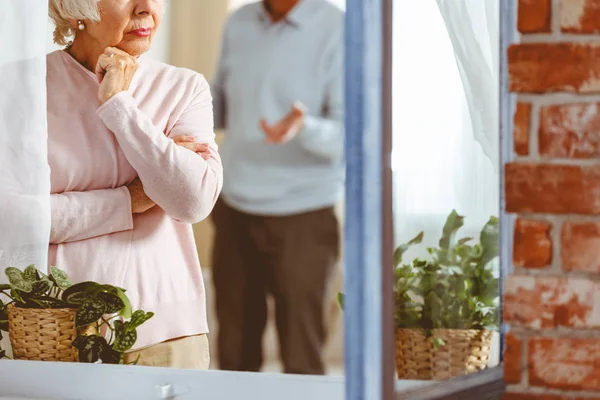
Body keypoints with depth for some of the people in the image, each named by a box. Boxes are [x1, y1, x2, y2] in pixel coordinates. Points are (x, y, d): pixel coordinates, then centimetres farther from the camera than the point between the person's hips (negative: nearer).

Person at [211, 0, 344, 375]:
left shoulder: (338, 31, -10)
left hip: (301, 220, -5)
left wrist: (303, 128, -33)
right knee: (234, 356, 9)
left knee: (301, 361, -1)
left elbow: (349, 136, -14)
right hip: (234, 213, 5)